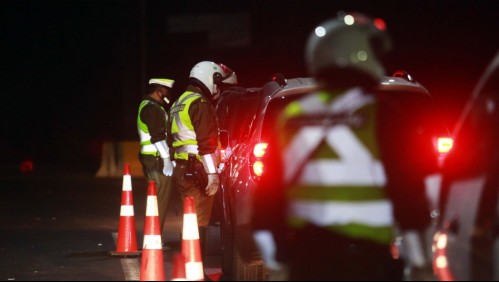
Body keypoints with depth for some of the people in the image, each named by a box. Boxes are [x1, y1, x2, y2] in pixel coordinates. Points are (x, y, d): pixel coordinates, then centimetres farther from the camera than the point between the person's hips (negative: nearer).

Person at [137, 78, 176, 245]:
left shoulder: (147, 106, 21)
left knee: (157, 199, 14)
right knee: (161, 200, -12)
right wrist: (166, 158, -20)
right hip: (157, 160, -11)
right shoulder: (153, 108, -13)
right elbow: (157, 136, -20)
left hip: (150, 158, 11)